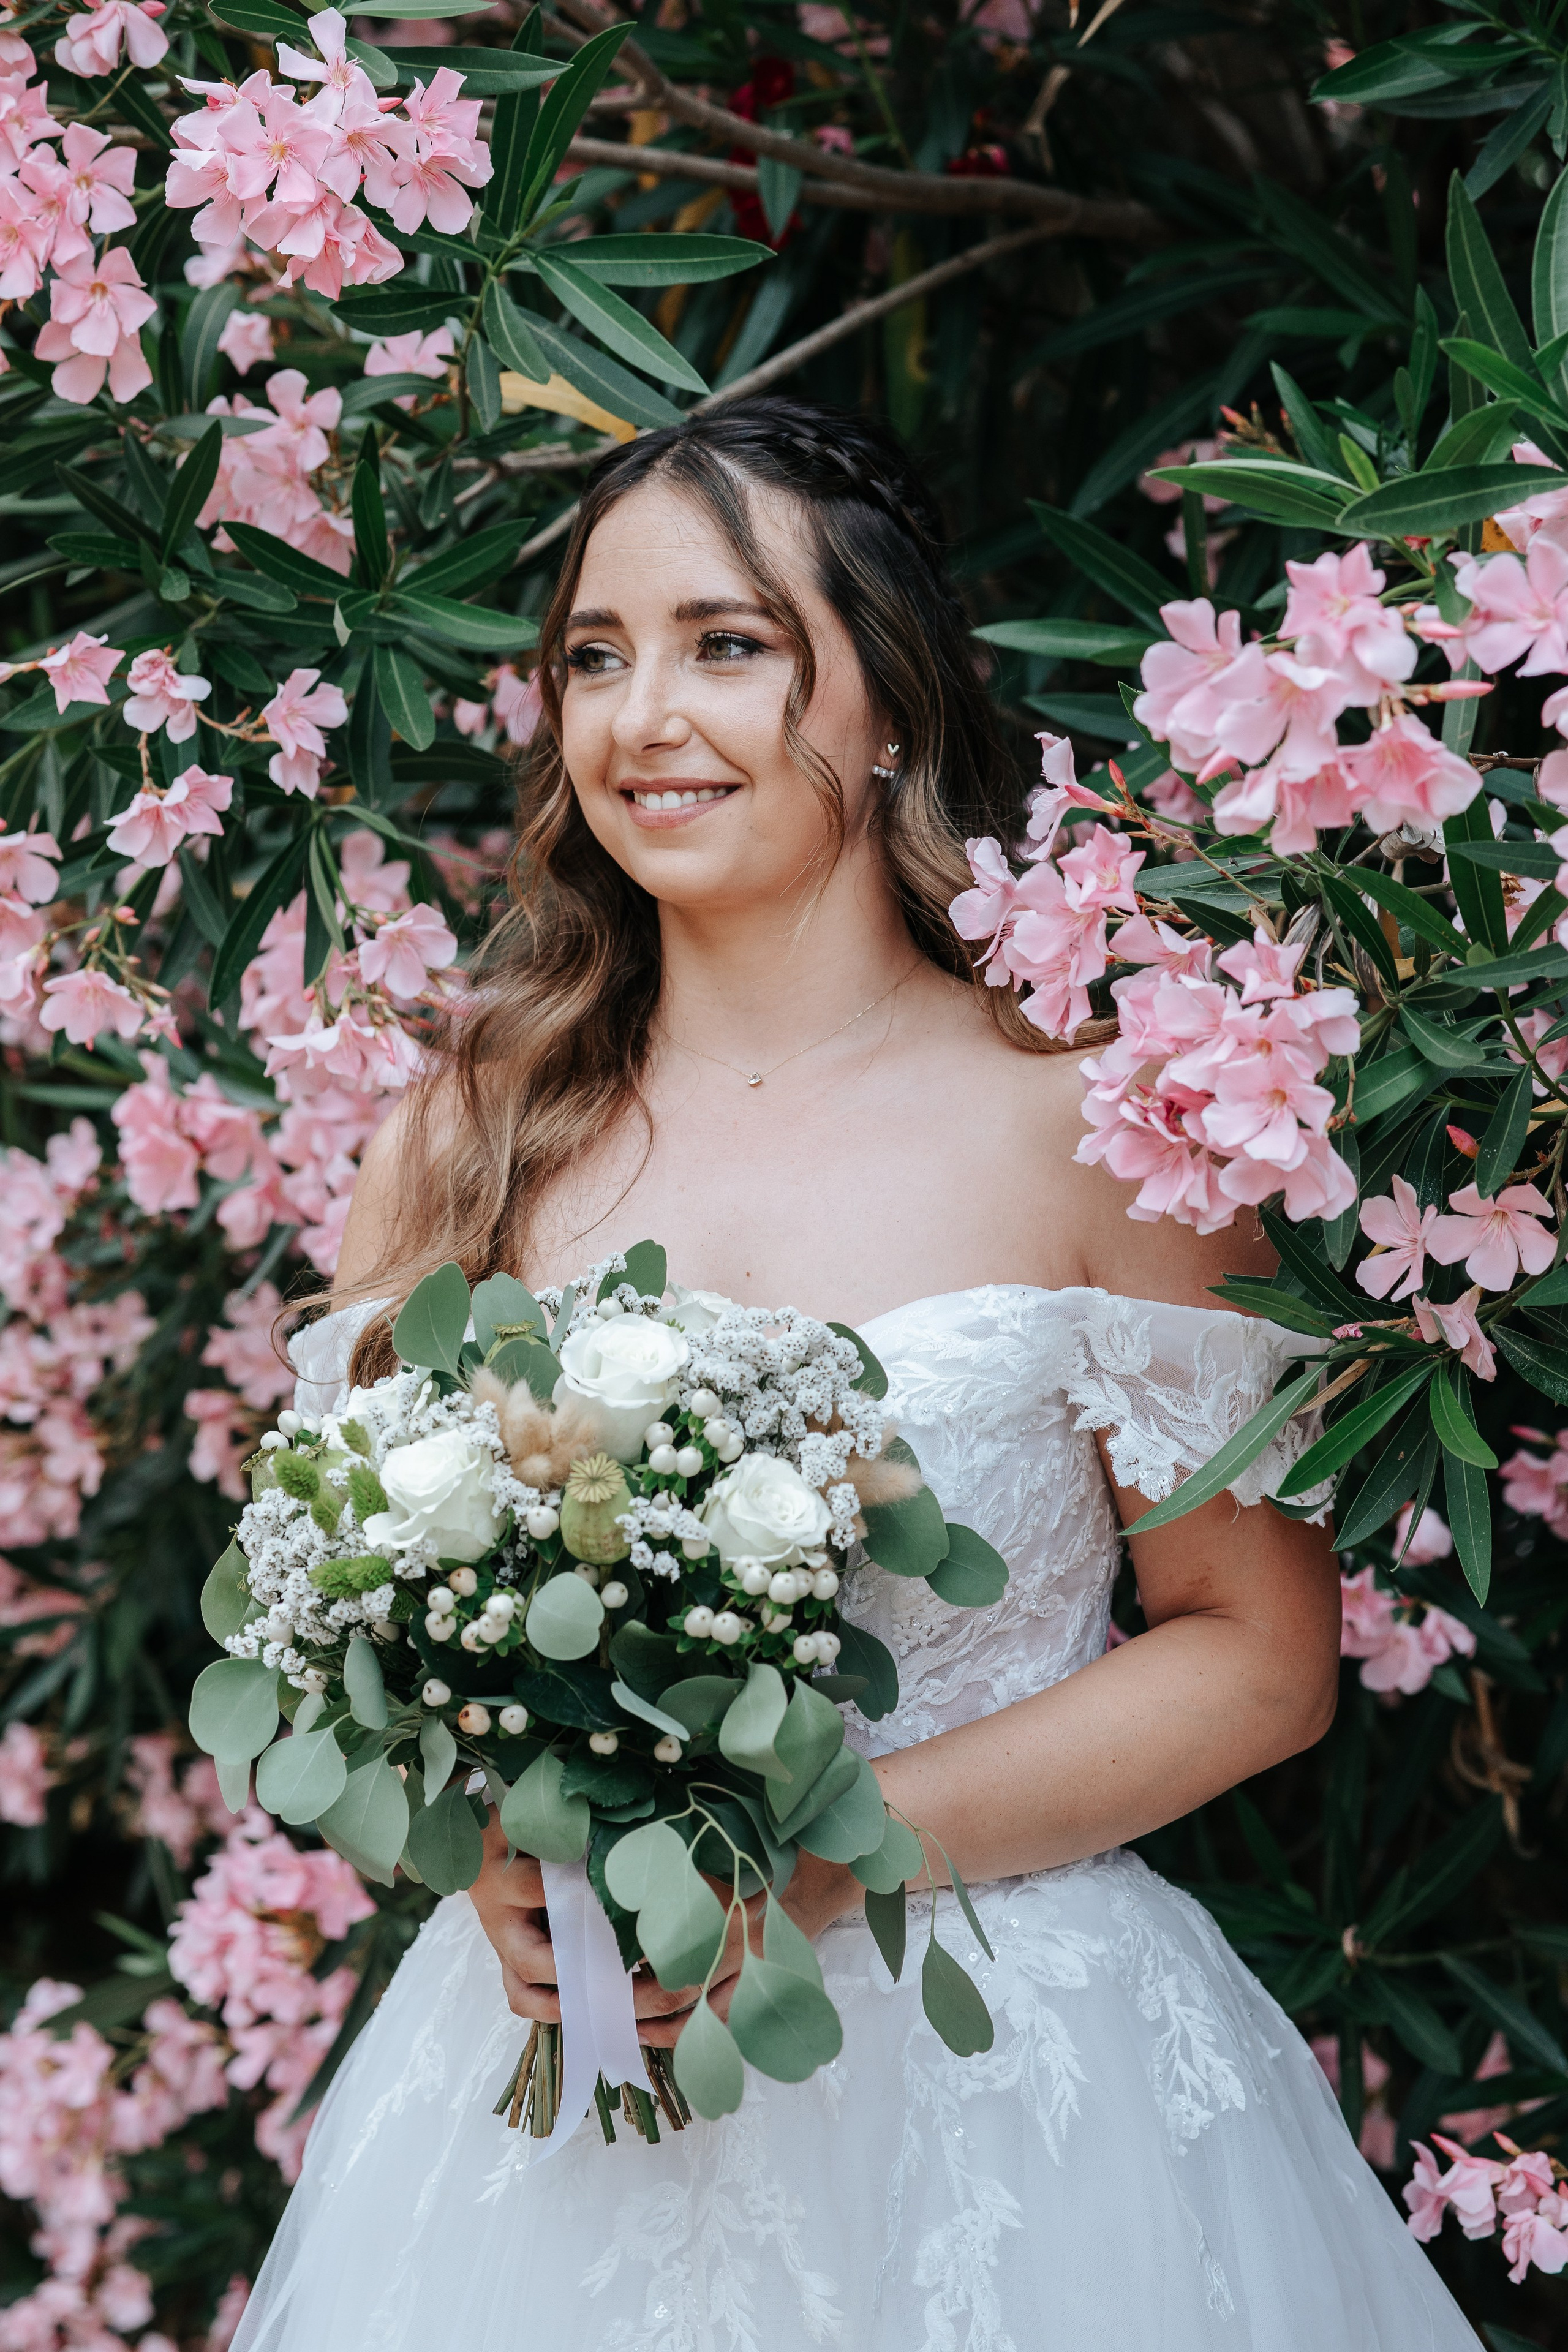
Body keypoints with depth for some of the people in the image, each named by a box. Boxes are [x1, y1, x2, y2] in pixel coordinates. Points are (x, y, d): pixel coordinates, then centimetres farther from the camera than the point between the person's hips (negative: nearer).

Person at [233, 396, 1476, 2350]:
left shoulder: (1090, 1121, -8)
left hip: (1001, 2073, -2)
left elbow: (1260, 1653, -6)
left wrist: (814, 1858, -15)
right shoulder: (475, 1129, 1)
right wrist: (496, 1851, -11)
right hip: (551, 2065, 3)